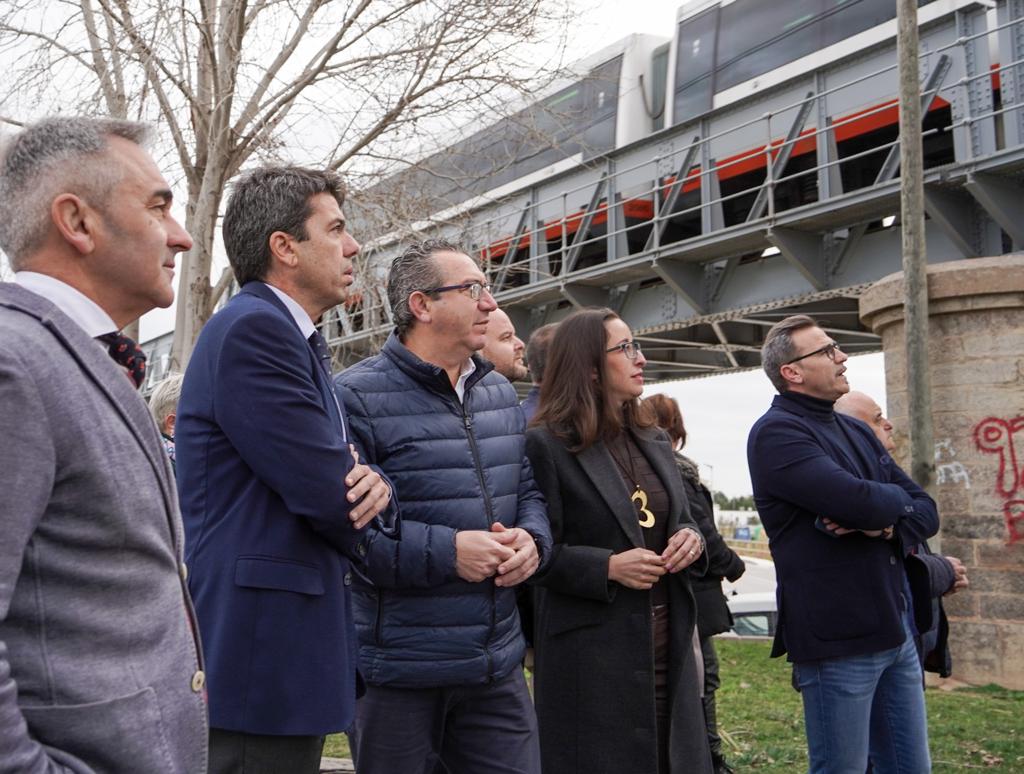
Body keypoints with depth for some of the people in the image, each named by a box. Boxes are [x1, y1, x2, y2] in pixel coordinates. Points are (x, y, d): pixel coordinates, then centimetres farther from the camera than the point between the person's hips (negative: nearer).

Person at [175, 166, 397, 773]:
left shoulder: (297, 339, 17)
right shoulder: (254, 327, -15)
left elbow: (346, 480, 16)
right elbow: (327, 494, -21)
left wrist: (375, 487, -9)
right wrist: (358, 512, 2)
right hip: (264, 652, -10)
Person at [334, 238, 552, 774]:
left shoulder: (500, 394, 12)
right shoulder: (357, 397, -13)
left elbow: (530, 489, 18)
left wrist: (531, 539, -4)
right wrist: (446, 552, -23)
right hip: (397, 670, -6)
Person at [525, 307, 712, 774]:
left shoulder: (654, 443, 13)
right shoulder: (546, 445, -10)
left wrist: (691, 539, -2)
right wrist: (607, 567, -22)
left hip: (668, 645, 7)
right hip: (591, 655, -7)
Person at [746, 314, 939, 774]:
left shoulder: (857, 433, 15)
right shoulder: (776, 432, -12)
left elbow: (926, 512, 11)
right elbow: (859, 502, -25)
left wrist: (887, 524, -12)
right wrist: (896, 499, -2)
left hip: (895, 632, 8)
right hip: (838, 641, -8)